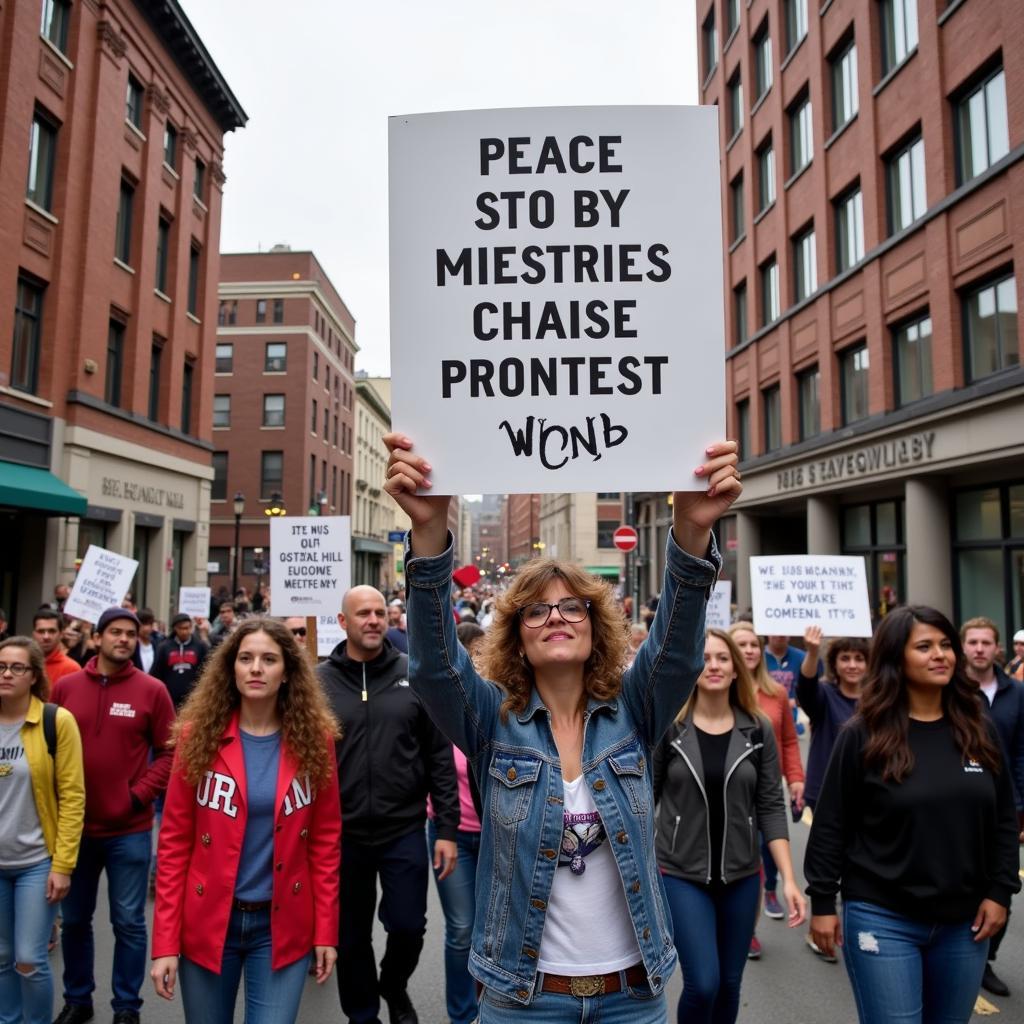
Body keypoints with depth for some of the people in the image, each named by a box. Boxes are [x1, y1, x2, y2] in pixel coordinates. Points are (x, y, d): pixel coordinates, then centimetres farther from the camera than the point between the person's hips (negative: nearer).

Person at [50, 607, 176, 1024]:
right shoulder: (65, 686, 0)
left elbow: (170, 752, -4)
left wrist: (140, 793, -13)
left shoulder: (152, 690, -7)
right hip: (74, 826, 3)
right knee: (74, 919, 18)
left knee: (129, 923, 8)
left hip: (129, 829, -2)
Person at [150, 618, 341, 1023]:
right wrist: (165, 941, -6)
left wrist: (326, 930, -2)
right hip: (207, 921, 1)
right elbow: (174, 840, -4)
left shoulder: (315, 739, -6)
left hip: (283, 924, 0)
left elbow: (326, 839, -1)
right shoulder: (198, 736, -6)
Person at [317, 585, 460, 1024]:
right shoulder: (319, 682, -4)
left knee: (408, 926, 7)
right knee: (351, 938, 14)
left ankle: (394, 986, 40)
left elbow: (440, 757, -2)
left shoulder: (414, 676, -4)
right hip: (342, 834, 0)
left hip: (404, 831, 0)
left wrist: (447, 827, -4)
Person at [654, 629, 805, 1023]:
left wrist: (788, 878, -6)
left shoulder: (759, 730, -3)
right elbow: (644, 798, -3)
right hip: (681, 874, -2)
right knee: (702, 984, -7)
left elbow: (771, 807, -1)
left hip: (741, 875, 3)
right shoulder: (667, 725, -9)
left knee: (729, 983, 13)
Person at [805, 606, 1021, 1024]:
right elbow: (831, 825, -7)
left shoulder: (978, 731, 2)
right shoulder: (863, 736, -11)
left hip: (964, 920, 5)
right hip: (882, 918, -4)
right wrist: (822, 901, -7)